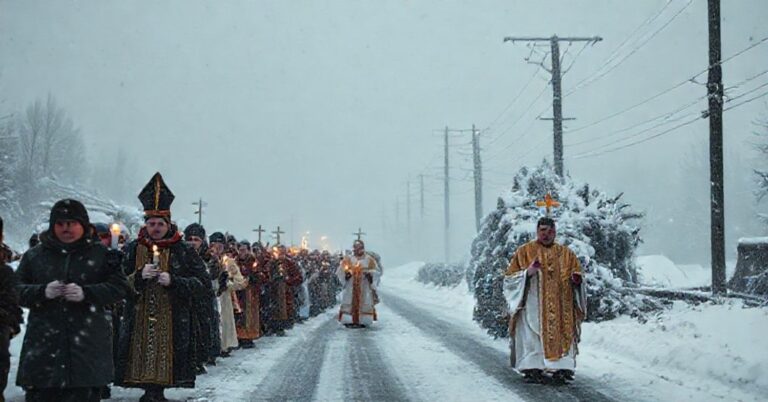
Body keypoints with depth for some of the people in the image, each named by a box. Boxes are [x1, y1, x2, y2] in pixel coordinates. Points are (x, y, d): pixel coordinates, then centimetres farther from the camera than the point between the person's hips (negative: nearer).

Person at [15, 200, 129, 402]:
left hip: (88, 343, -1)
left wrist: (86, 293, -16)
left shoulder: (101, 254, 6)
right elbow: (17, 290, 7)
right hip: (43, 341, 1)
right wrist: (42, 292, -14)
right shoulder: (34, 256, 10)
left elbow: (120, 287, -1)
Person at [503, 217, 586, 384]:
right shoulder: (524, 251, 5)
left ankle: (561, 369, -6)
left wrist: (576, 280, -7)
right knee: (532, 338, -8)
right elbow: (510, 278, 2)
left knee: (560, 336, -5)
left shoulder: (566, 253, 13)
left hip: (560, 309, 2)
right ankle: (533, 369, -7)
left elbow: (577, 276, 17)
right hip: (533, 306, -2)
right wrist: (527, 273, -17)